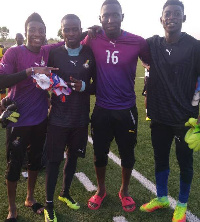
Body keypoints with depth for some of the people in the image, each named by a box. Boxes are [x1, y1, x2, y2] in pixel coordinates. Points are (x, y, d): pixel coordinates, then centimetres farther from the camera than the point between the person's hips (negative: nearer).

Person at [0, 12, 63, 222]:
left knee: (35, 159, 18)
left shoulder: (49, 52, 0)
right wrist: (30, 71, -31)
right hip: (18, 119, -4)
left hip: (40, 118, 4)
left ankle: (30, 198, 40)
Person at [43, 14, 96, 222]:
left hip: (80, 118, 2)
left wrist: (83, 86, -16)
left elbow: (98, 85, 1)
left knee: (73, 156, 16)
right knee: (54, 160, 4)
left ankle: (65, 193, 39)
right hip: (58, 117, -2)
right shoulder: (54, 53, -5)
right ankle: (49, 204, 21)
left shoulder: (90, 54, -2)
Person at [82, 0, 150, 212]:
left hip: (126, 110, 0)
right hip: (101, 110, 1)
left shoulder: (137, 42, -11)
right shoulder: (92, 40, -8)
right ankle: (101, 190, 40)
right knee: (100, 153, 14)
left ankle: (124, 191, 39)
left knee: (127, 154, 14)